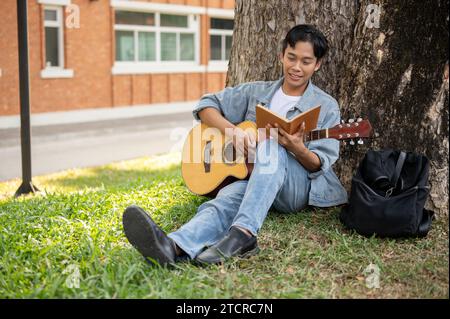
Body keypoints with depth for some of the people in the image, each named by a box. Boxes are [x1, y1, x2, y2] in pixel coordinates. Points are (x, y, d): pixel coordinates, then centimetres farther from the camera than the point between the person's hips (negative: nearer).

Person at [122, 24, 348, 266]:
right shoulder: (257, 92, 15)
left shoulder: (327, 107, 7)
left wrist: (298, 149, -23)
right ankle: (175, 248, -66)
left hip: (299, 187, -2)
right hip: (251, 178, 2)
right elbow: (206, 105, 12)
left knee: (271, 147, -34)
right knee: (227, 198, -35)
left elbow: (320, 165, 0)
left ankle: (243, 233, -52)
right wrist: (232, 130, -8)